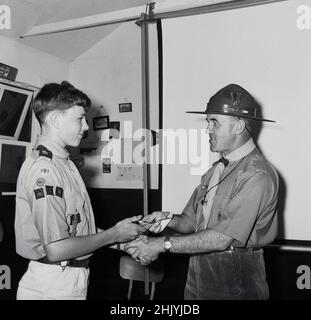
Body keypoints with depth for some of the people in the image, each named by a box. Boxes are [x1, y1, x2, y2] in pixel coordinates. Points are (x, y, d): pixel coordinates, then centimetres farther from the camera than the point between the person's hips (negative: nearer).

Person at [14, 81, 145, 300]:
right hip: (55, 285, -9)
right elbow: (56, 249, -24)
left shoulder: (63, 163, 10)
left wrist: (124, 239, 4)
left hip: (71, 278, 9)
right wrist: (114, 234, -14)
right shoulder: (44, 170, -21)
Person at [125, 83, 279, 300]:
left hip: (234, 281, -6)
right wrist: (169, 219, -13)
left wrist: (162, 244, -22)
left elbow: (222, 238, -23)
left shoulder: (257, 175, -18)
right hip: (199, 272, 6)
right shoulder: (217, 169, 7)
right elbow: (191, 221, 8)